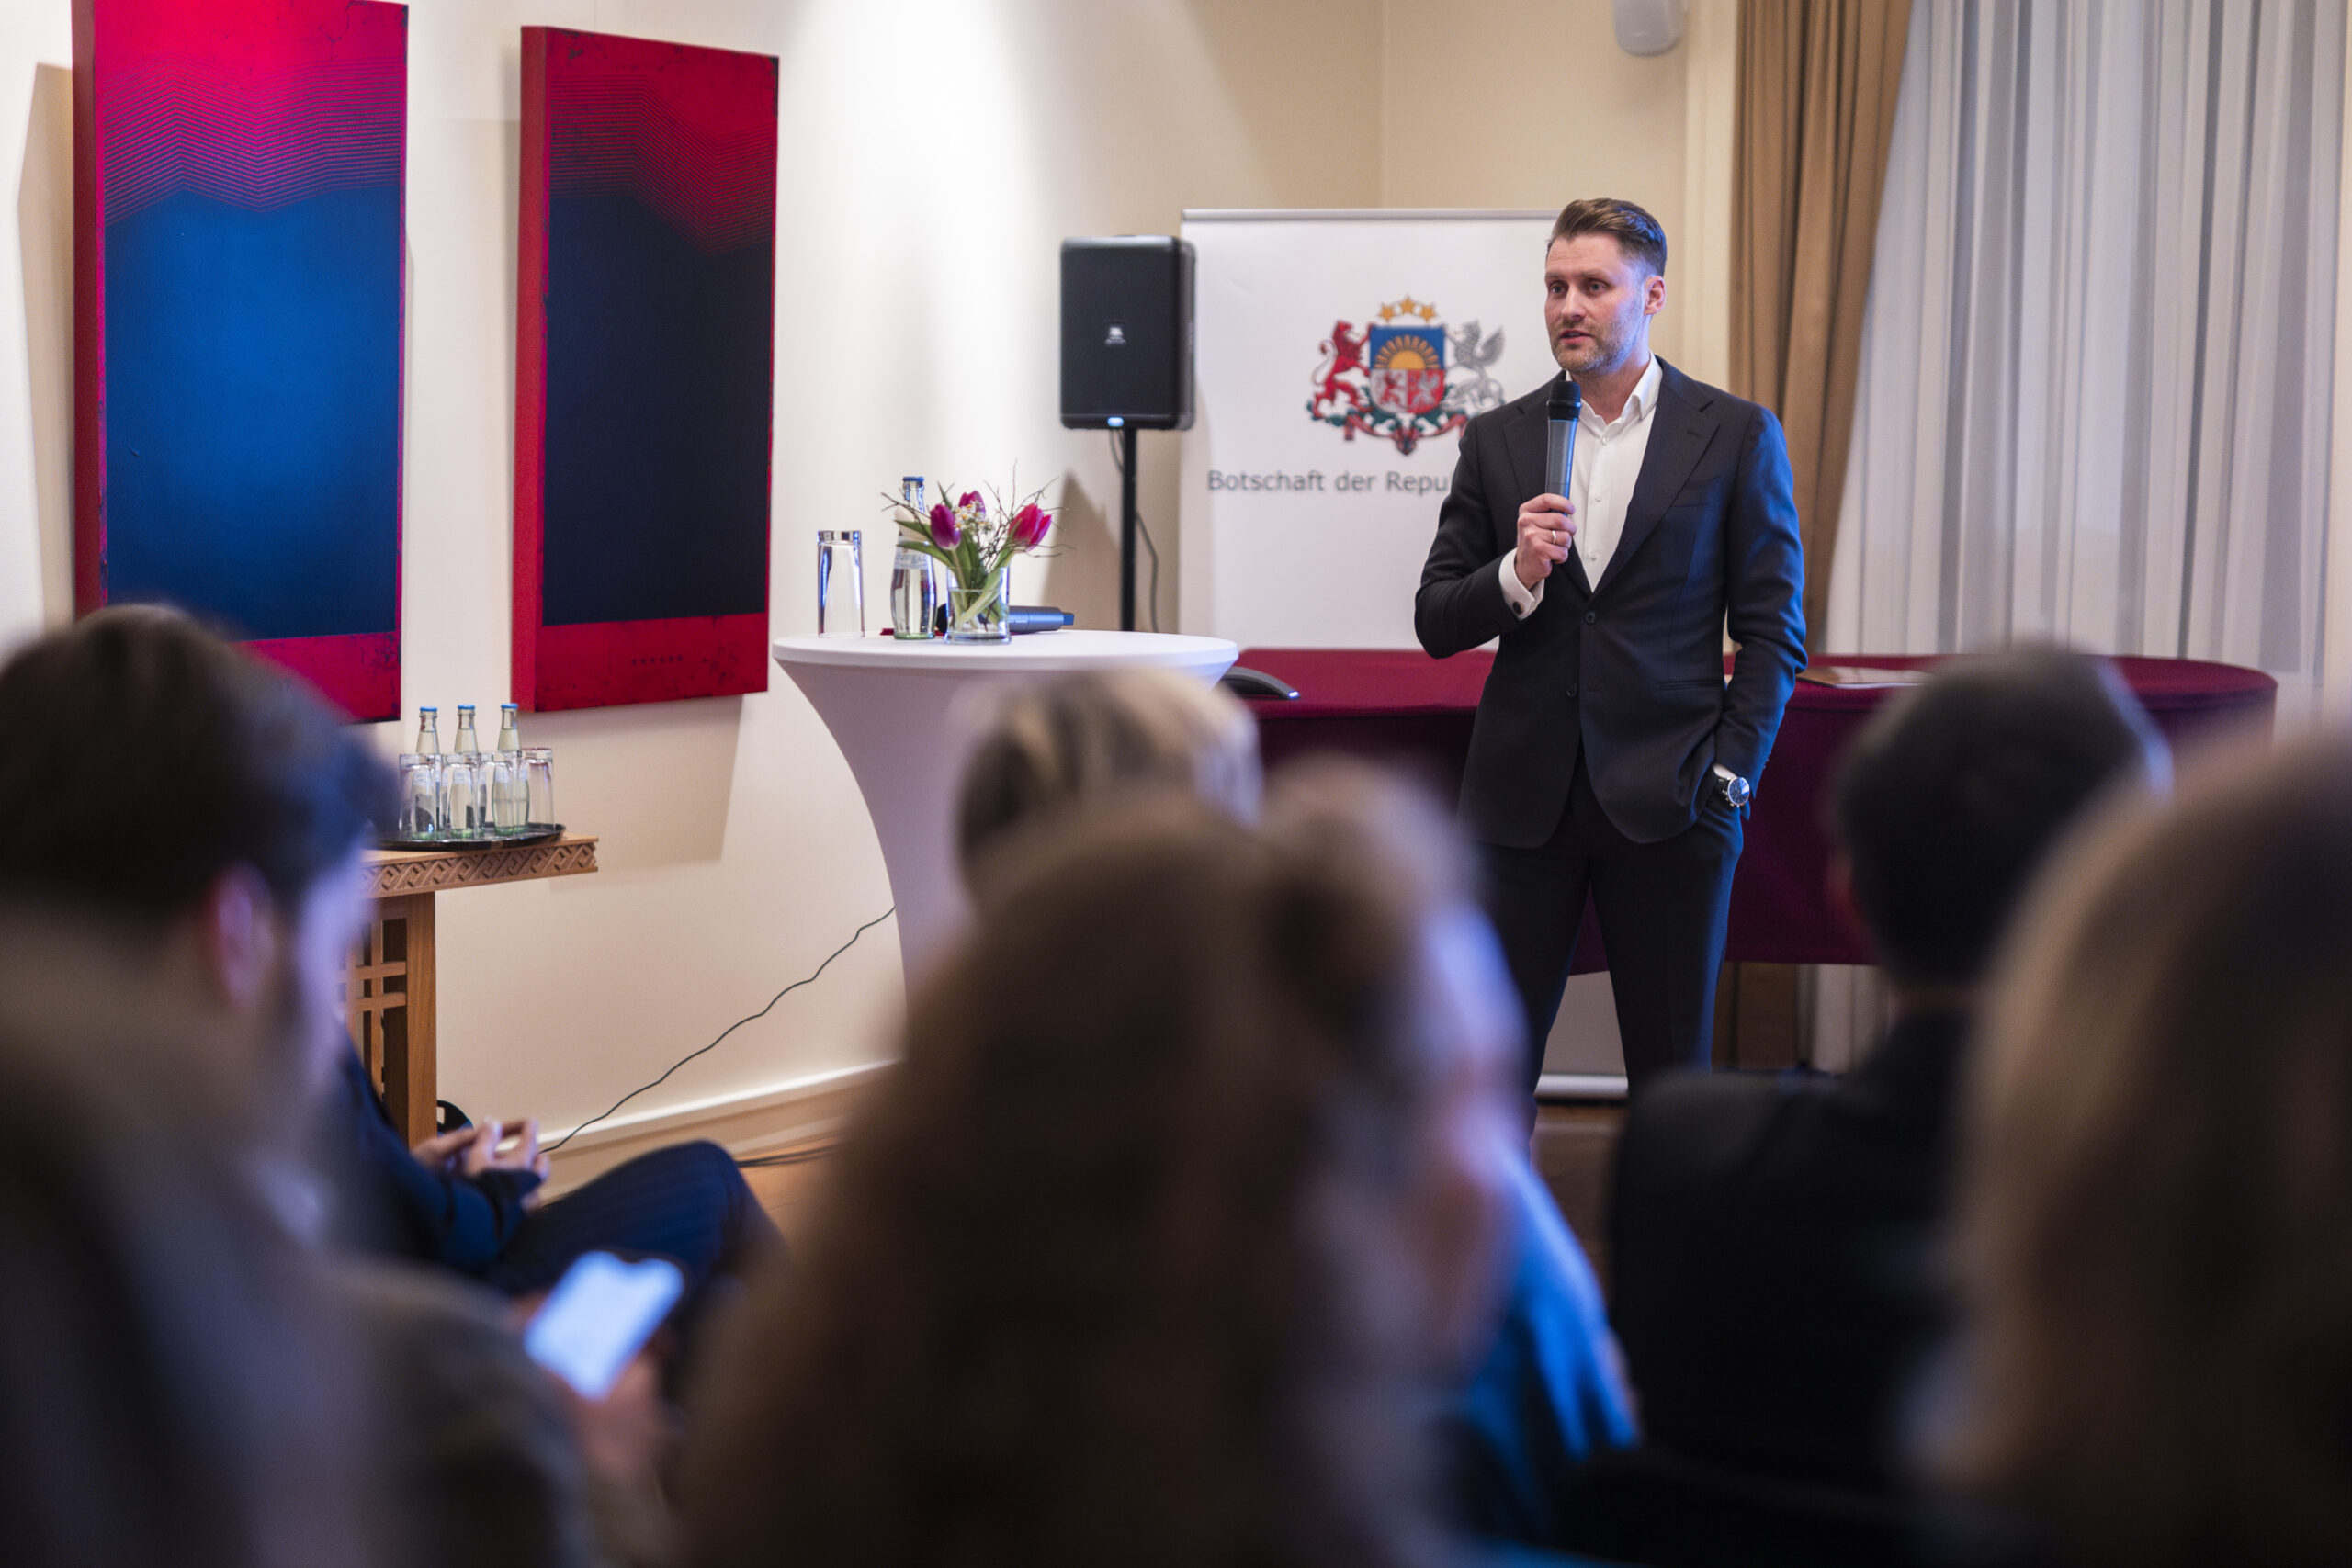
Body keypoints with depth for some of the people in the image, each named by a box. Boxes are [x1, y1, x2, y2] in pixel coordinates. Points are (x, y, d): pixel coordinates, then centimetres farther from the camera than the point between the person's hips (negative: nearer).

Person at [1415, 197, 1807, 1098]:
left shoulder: (1735, 437, 2)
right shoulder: (1498, 441, 9)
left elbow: (1774, 630, 2)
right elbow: (1435, 624, 8)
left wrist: (1731, 777, -6)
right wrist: (1516, 574, -12)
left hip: (1667, 800, -2)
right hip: (1523, 800, 2)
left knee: (1672, 1075, 3)